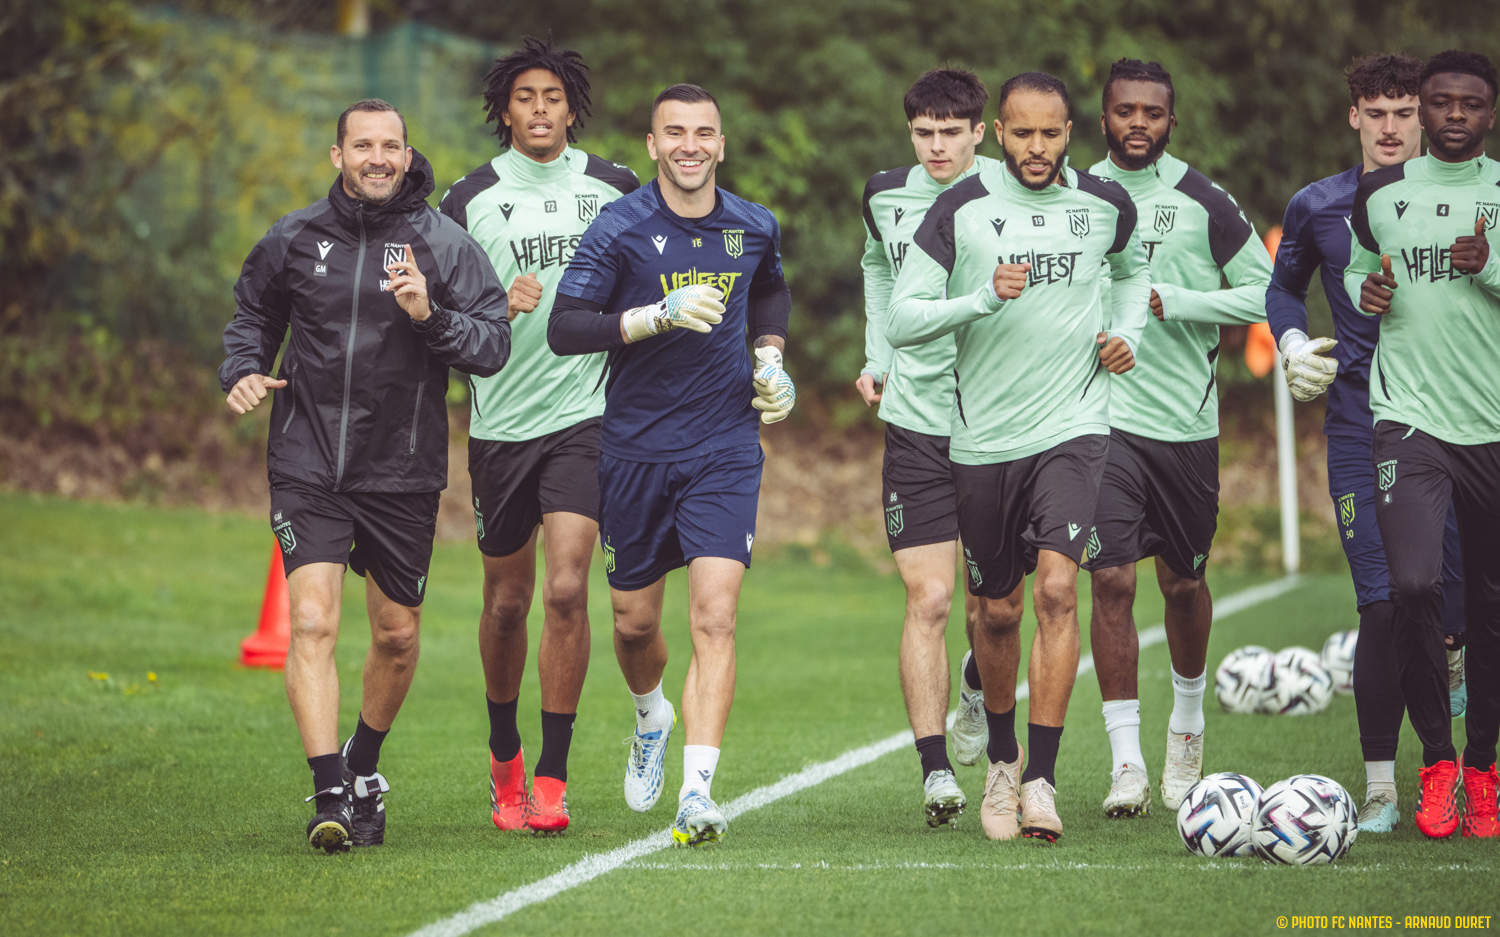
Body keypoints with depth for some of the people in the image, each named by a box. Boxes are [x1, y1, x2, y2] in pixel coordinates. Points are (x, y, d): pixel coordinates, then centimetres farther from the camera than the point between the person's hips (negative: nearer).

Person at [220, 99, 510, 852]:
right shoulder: (294, 240, 2)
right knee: (312, 622, -16)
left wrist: (430, 316, -23)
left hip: (403, 471, 1)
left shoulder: (445, 245, -2)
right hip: (308, 468, -1)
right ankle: (330, 793, -18)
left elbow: (494, 345, -6)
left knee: (397, 635, 12)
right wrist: (242, 372, 0)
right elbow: (252, 313, 19)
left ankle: (363, 764, 37)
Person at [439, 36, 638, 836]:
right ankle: (504, 756, 33)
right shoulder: (469, 200, 2)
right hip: (500, 421, 1)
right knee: (507, 600, 10)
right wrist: (498, 308, -15)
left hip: (586, 415, -1)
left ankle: (550, 779, -10)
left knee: (566, 589, -15)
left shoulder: (614, 189, 4)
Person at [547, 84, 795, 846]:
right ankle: (652, 717, 46)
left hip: (725, 448, 0)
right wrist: (660, 314, -24)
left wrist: (770, 361, 9)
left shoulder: (754, 228, 3)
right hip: (636, 447, 0)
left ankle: (697, 793, -20)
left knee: (714, 617, -15)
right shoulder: (620, 227, -7)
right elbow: (563, 328, -14)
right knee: (634, 621, 11)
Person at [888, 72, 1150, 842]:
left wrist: (1127, 334, 9)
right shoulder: (961, 209, -5)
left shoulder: (1105, 203, 3)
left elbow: (1132, 267, 27)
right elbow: (901, 321, -8)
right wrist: (983, 299, -23)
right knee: (998, 611, 10)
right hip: (984, 437, 0)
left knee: (1057, 589, -18)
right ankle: (1000, 759, 35)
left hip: (1073, 426, 0)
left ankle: (1041, 780, -15)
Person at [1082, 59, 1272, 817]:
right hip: (1102, 414, 0)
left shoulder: (1205, 205, -2)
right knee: (1111, 580, -11)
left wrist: (1174, 303, -13)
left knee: (1183, 582, 11)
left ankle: (1187, 722, 37)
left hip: (1186, 418, 0)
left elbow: (1265, 293, -1)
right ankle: (1125, 761, -7)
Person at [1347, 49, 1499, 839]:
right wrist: (1365, 292, 1)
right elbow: (1355, 271, 23)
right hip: (1409, 415, -1)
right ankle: (1436, 764, -3)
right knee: (1413, 584, -17)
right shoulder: (1379, 193, 8)